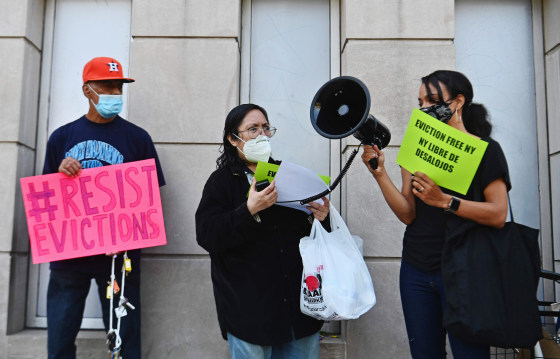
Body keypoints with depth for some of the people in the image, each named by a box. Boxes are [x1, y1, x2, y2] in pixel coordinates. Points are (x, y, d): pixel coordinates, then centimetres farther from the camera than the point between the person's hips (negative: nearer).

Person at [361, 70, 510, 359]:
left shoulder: (485, 150, -2)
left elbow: (498, 215, -13)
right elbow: (408, 214, 0)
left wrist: (444, 200, -24)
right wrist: (380, 173, -10)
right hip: (417, 270, 4)